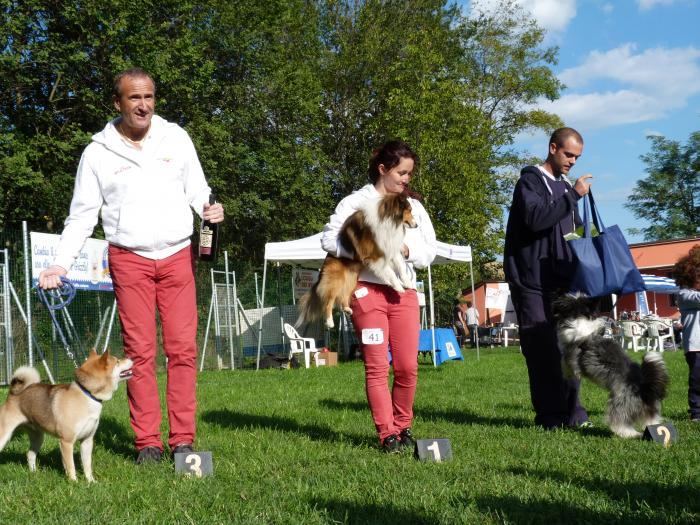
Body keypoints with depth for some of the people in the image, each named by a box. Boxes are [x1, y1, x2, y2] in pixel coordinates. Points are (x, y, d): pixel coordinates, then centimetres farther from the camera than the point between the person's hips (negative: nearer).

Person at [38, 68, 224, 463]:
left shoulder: (176, 138, 6)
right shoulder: (98, 152, 3)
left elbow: (197, 189, 12)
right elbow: (82, 215, 6)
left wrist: (210, 209, -12)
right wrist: (61, 263, -5)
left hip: (177, 256, 1)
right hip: (129, 260, -1)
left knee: (183, 348, -2)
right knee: (140, 352, -1)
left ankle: (183, 439, 4)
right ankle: (148, 442, 6)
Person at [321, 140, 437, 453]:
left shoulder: (413, 206, 15)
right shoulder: (357, 201, 2)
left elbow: (430, 250, 12)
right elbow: (329, 239, -6)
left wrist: (408, 250, -9)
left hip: (403, 291, 4)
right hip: (367, 289, -4)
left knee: (408, 367, 1)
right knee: (377, 366, -4)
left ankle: (403, 426, 19)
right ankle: (387, 434, 1)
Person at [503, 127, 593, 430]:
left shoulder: (566, 187, 21)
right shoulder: (531, 181, -3)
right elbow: (535, 219, -21)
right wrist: (574, 195, -17)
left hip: (563, 280, 7)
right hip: (533, 280, -7)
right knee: (542, 348, -7)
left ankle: (570, 411, 8)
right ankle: (550, 415, -2)